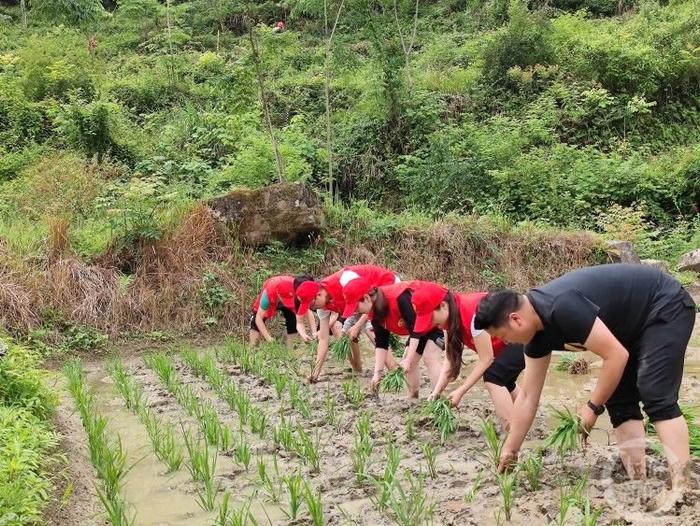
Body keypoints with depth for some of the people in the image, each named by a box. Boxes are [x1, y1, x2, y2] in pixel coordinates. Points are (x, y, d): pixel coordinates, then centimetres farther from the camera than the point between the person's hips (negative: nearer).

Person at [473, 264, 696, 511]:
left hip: (666, 309, -9)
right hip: (636, 323, 9)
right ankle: (637, 480, 5)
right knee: (619, 400, 4)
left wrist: (593, 407, -18)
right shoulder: (538, 333, -3)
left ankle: (681, 488, -22)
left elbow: (617, 355, -30)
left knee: (655, 396, -20)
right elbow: (528, 395, 5)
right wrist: (510, 449, 8)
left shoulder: (562, 307, -33)